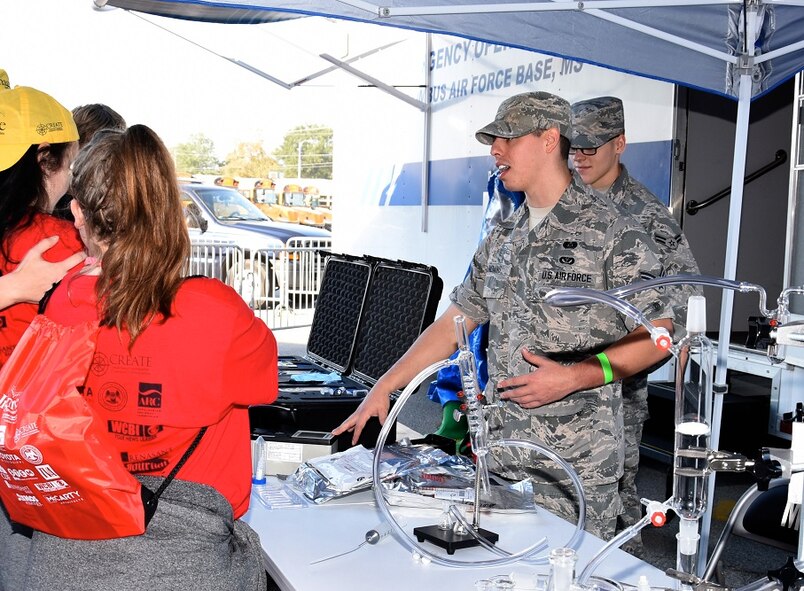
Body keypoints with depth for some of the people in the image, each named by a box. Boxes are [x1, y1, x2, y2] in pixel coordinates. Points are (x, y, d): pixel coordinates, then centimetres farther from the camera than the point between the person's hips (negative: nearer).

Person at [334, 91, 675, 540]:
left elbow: (658, 336, -9)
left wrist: (574, 377, -19)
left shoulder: (613, 232, -8)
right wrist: (382, 389, 10)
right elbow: (453, 322, 14)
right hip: (502, 455, 6)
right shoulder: (503, 239, 12)